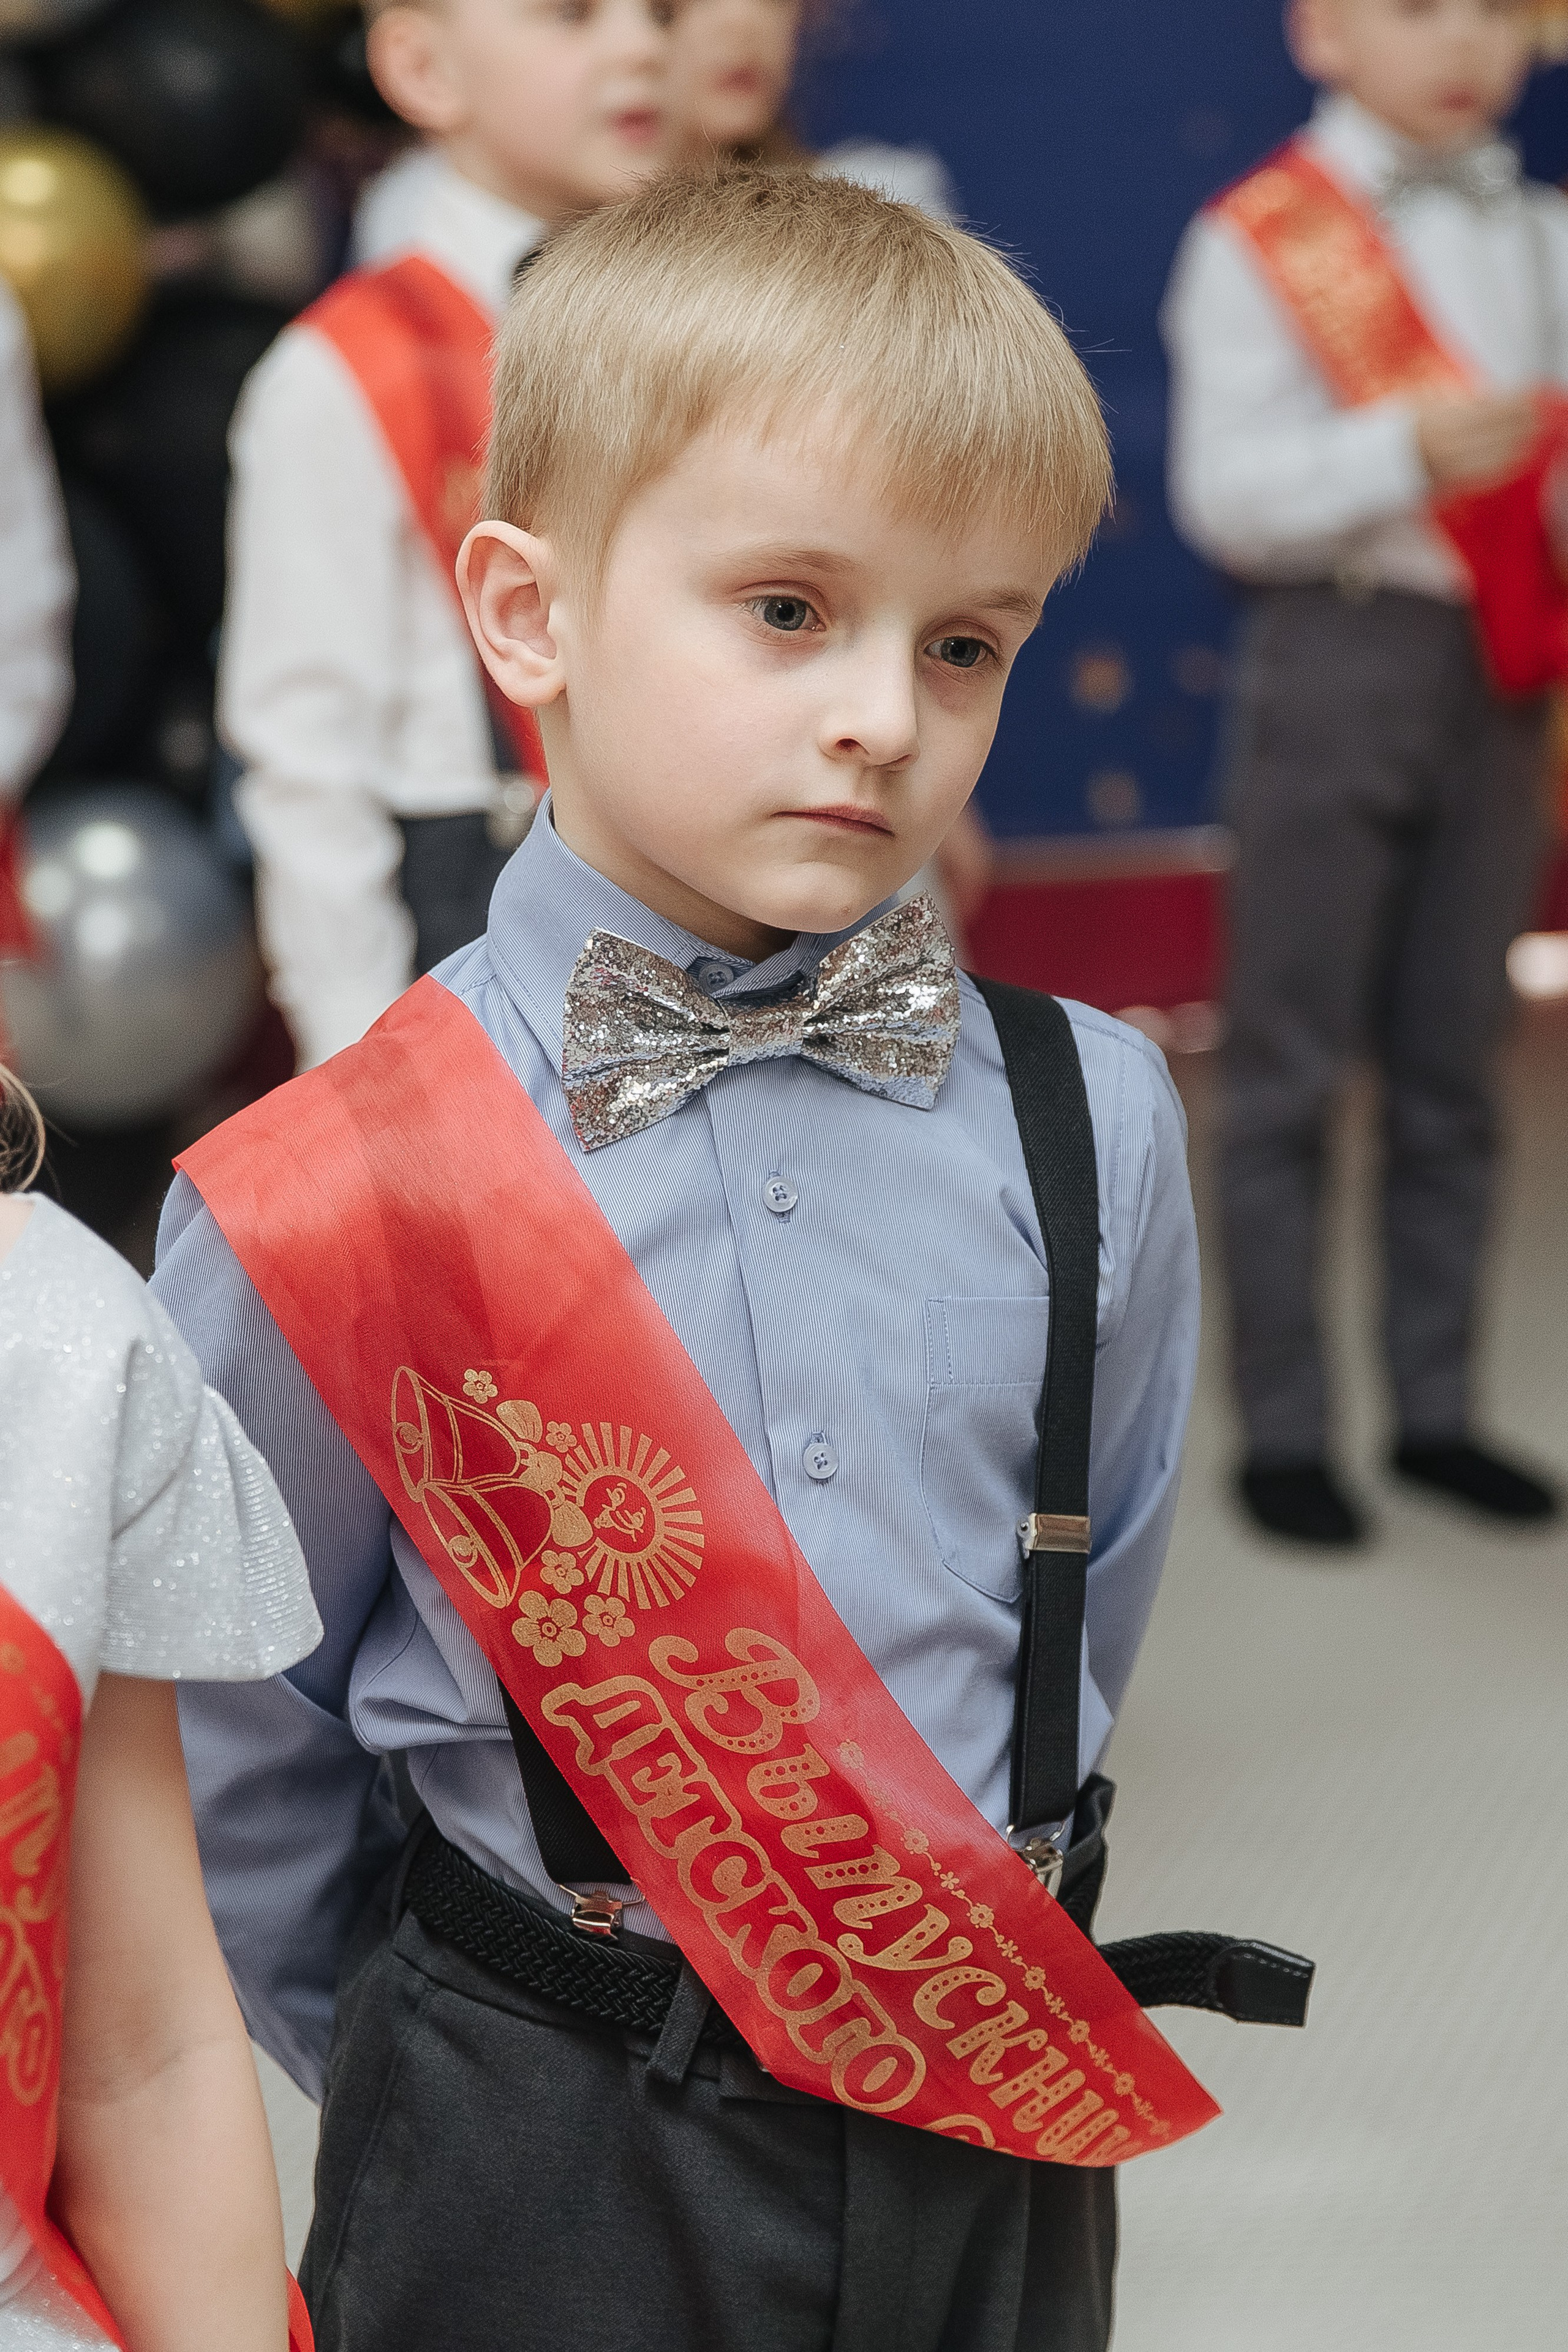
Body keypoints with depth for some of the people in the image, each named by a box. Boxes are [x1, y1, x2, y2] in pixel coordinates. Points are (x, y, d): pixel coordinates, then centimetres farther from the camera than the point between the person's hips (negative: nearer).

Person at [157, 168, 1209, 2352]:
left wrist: (979, 1916, 10)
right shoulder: (331, 1198, -15)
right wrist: (468, 2083, 6)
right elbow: (238, 1756, -3)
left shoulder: (1090, 1129, -7)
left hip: (997, 2132, 3)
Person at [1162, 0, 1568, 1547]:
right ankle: (1282, 1429, 9)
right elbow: (1223, 494, -13)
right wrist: (1409, 450, -26)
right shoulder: (1259, 239, -5)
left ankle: (1435, 1405, 20)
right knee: (1291, 1065, 0)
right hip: (1340, 654, -5)